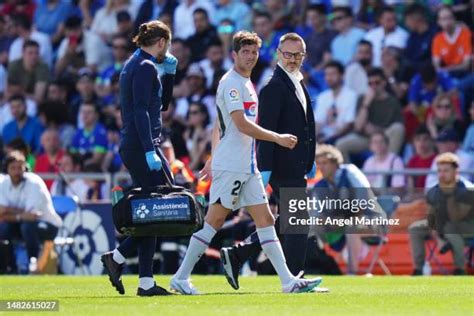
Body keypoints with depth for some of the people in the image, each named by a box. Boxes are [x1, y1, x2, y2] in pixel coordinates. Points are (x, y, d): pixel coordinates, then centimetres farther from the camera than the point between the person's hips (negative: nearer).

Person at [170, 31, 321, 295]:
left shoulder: (247, 84, 18)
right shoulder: (230, 83, -11)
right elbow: (242, 125, -20)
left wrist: (214, 158, 22)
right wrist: (278, 138, -17)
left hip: (248, 168, 9)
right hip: (230, 166, -9)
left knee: (265, 220, 3)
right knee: (214, 221, -6)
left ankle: (288, 281, 0)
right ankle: (181, 278, 0)